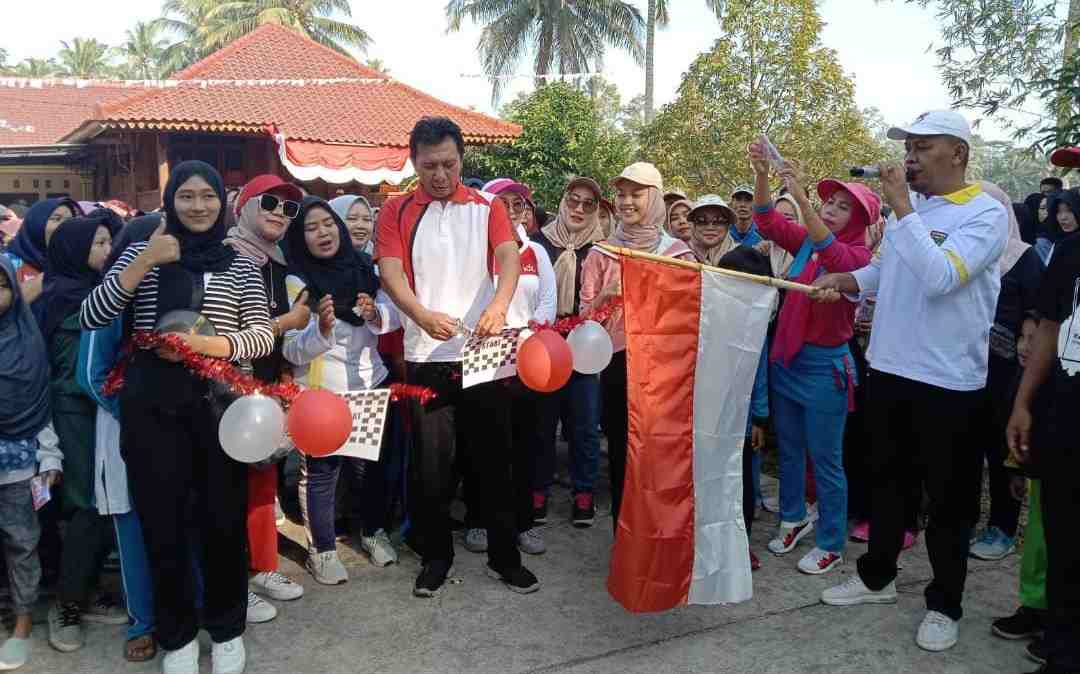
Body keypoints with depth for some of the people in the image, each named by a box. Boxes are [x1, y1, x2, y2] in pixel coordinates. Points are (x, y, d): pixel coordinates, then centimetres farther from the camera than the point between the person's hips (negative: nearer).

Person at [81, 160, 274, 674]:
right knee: (163, 522, 7)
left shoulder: (242, 266, 8)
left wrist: (205, 344, -19)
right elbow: (90, 318, -3)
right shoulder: (142, 253, 8)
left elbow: (263, 336, -2)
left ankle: (226, 628, 28)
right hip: (152, 406, 0)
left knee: (224, 519, 6)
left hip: (218, 404, 0)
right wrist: (145, 261, -12)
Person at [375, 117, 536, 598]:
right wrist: (423, 315, -28)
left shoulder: (488, 208, 7)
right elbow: (391, 272, -8)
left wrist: (498, 305, -30)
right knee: (430, 462, 6)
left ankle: (504, 556, 23)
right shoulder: (397, 211, 5)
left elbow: (509, 257, -9)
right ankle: (435, 556, 24)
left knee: (493, 458, 8)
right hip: (425, 356, 0)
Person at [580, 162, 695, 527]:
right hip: (618, 363, 1)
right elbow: (584, 314, 4)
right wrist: (606, 296, -13)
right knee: (622, 455, 7)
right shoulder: (600, 254, 5)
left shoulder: (678, 252, 4)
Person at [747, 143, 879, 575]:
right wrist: (762, 176, -23)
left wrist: (800, 197, -41)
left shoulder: (859, 257, -10)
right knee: (789, 450, 18)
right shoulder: (805, 242, 5)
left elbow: (832, 255, -31)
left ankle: (831, 544, 17)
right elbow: (767, 222, -6)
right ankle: (793, 518, 37)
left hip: (825, 365, -5)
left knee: (825, 459, 3)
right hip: (785, 358, 5)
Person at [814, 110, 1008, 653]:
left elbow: (939, 277, -27)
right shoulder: (907, 207, 7)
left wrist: (901, 208, -24)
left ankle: (944, 605, 25)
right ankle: (876, 577, 37)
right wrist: (845, 279, -2)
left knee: (948, 498, 8)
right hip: (887, 368, 7)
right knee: (885, 479, 19)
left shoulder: (986, 213, -13)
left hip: (948, 382, -6)